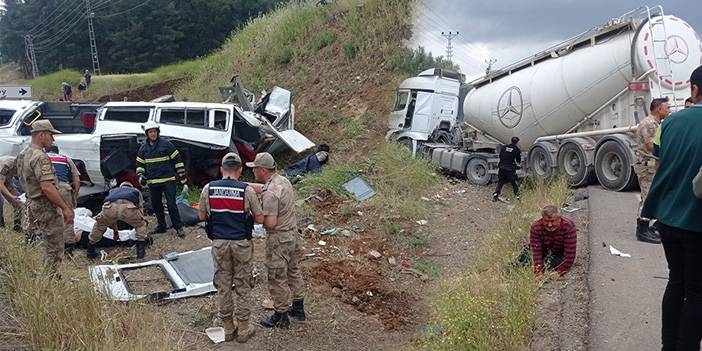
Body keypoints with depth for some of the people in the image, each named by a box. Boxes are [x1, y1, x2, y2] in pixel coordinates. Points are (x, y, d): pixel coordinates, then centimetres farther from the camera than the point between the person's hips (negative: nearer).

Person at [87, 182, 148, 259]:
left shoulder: (113, 191, 48)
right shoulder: (136, 191, 43)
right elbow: (141, 210, 39)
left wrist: (115, 231, 58)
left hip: (110, 207, 2)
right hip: (128, 207, -2)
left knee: (100, 225, 32)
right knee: (141, 225, 25)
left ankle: (90, 251, 36)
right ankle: (141, 249, 14)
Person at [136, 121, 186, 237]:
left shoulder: (166, 144, -4)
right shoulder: (143, 148, 10)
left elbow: (177, 159, -2)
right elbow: (139, 164, 18)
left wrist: (182, 174, -3)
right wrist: (140, 175, 1)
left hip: (168, 180, -5)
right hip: (153, 182, 5)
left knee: (171, 204, -9)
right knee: (156, 205, 11)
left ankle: (178, 227, -4)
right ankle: (161, 226, 25)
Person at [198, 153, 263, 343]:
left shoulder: (208, 189, -5)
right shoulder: (247, 190, -12)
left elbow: (202, 216, 6)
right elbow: (260, 218, -5)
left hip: (219, 243, 2)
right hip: (242, 244, -2)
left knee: (223, 286, 14)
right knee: (243, 286, 11)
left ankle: (228, 328, 25)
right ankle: (243, 329, 19)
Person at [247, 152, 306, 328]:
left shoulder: (270, 193, -26)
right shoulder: (284, 180, 3)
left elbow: (270, 223, -27)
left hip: (279, 239, -9)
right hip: (293, 233, 9)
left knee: (277, 278, 6)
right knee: (293, 270, 22)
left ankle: (281, 316, 19)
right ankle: (298, 309, 36)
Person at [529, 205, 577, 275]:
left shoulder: (568, 227, -31)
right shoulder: (535, 227, -27)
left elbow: (570, 252, -31)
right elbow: (536, 251, -31)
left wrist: (560, 272, -34)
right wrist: (539, 272, -41)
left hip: (560, 255, 0)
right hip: (543, 254, 0)